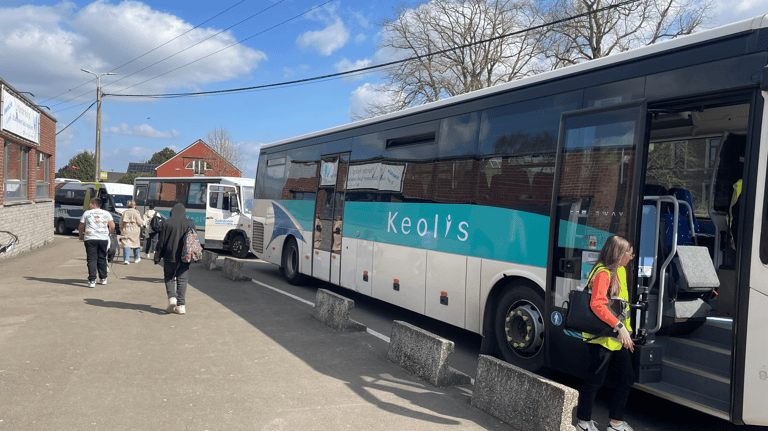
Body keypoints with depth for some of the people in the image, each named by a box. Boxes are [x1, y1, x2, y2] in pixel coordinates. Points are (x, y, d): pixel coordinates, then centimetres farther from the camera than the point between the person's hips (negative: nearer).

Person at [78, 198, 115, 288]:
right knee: (102, 259, 13)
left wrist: (81, 236, 26)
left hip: (90, 238, -2)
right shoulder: (106, 213, 10)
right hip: (103, 238, 2)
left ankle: (92, 280, -12)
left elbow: (81, 226, 11)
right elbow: (112, 226, 3)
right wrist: (108, 234, 18)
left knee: (91, 259, -3)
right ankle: (103, 279, 20)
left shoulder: (86, 213, 7)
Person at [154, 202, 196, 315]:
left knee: (168, 277, 16)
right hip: (184, 258, 2)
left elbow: (161, 241, -4)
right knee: (182, 280, 6)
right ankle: (181, 305, 3)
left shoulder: (167, 223, -7)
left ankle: (172, 298, -3)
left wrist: (157, 256, 4)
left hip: (170, 256, -2)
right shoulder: (190, 223, 0)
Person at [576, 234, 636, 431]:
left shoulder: (620, 271, 13)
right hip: (602, 336, -10)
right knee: (595, 379, 2)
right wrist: (619, 326, -31)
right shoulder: (603, 273, -18)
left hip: (618, 337, 10)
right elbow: (597, 305, -30)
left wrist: (626, 330, 19)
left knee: (627, 377, 13)